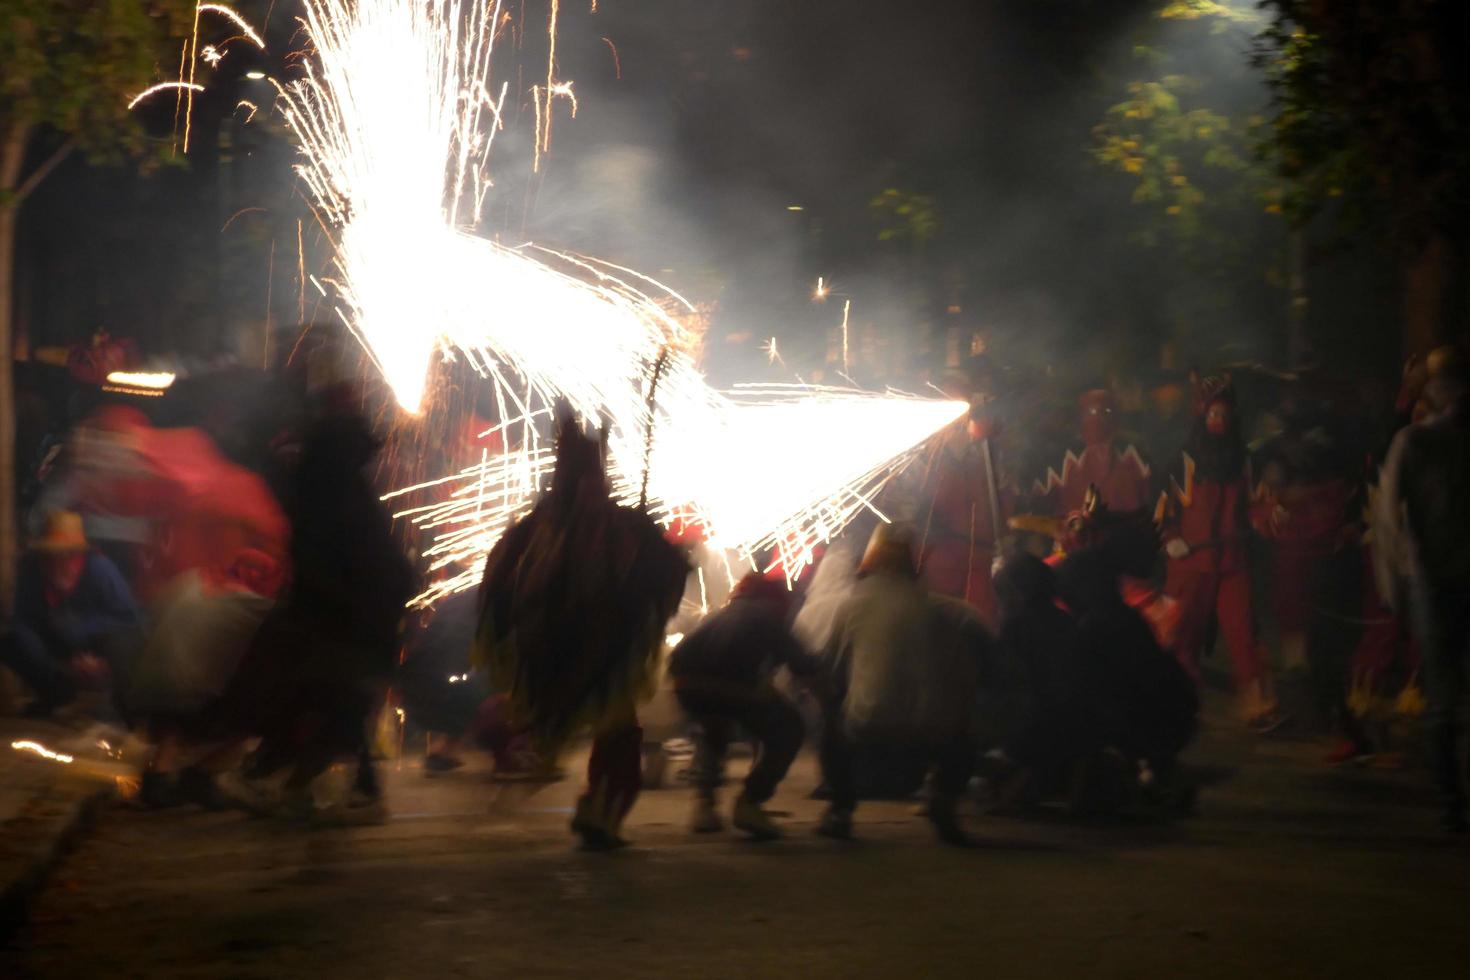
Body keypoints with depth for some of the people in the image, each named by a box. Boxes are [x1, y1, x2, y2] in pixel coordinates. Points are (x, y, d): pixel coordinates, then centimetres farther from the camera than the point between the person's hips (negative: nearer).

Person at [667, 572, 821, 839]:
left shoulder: (721, 614, 36)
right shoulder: (769, 614, 24)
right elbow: (800, 664, 18)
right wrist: (816, 666, 42)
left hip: (685, 679, 5)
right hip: (729, 682, -5)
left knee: (713, 728, 38)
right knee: (788, 730, 19)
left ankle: (703, 802, 21)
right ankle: (749, 803, 6)